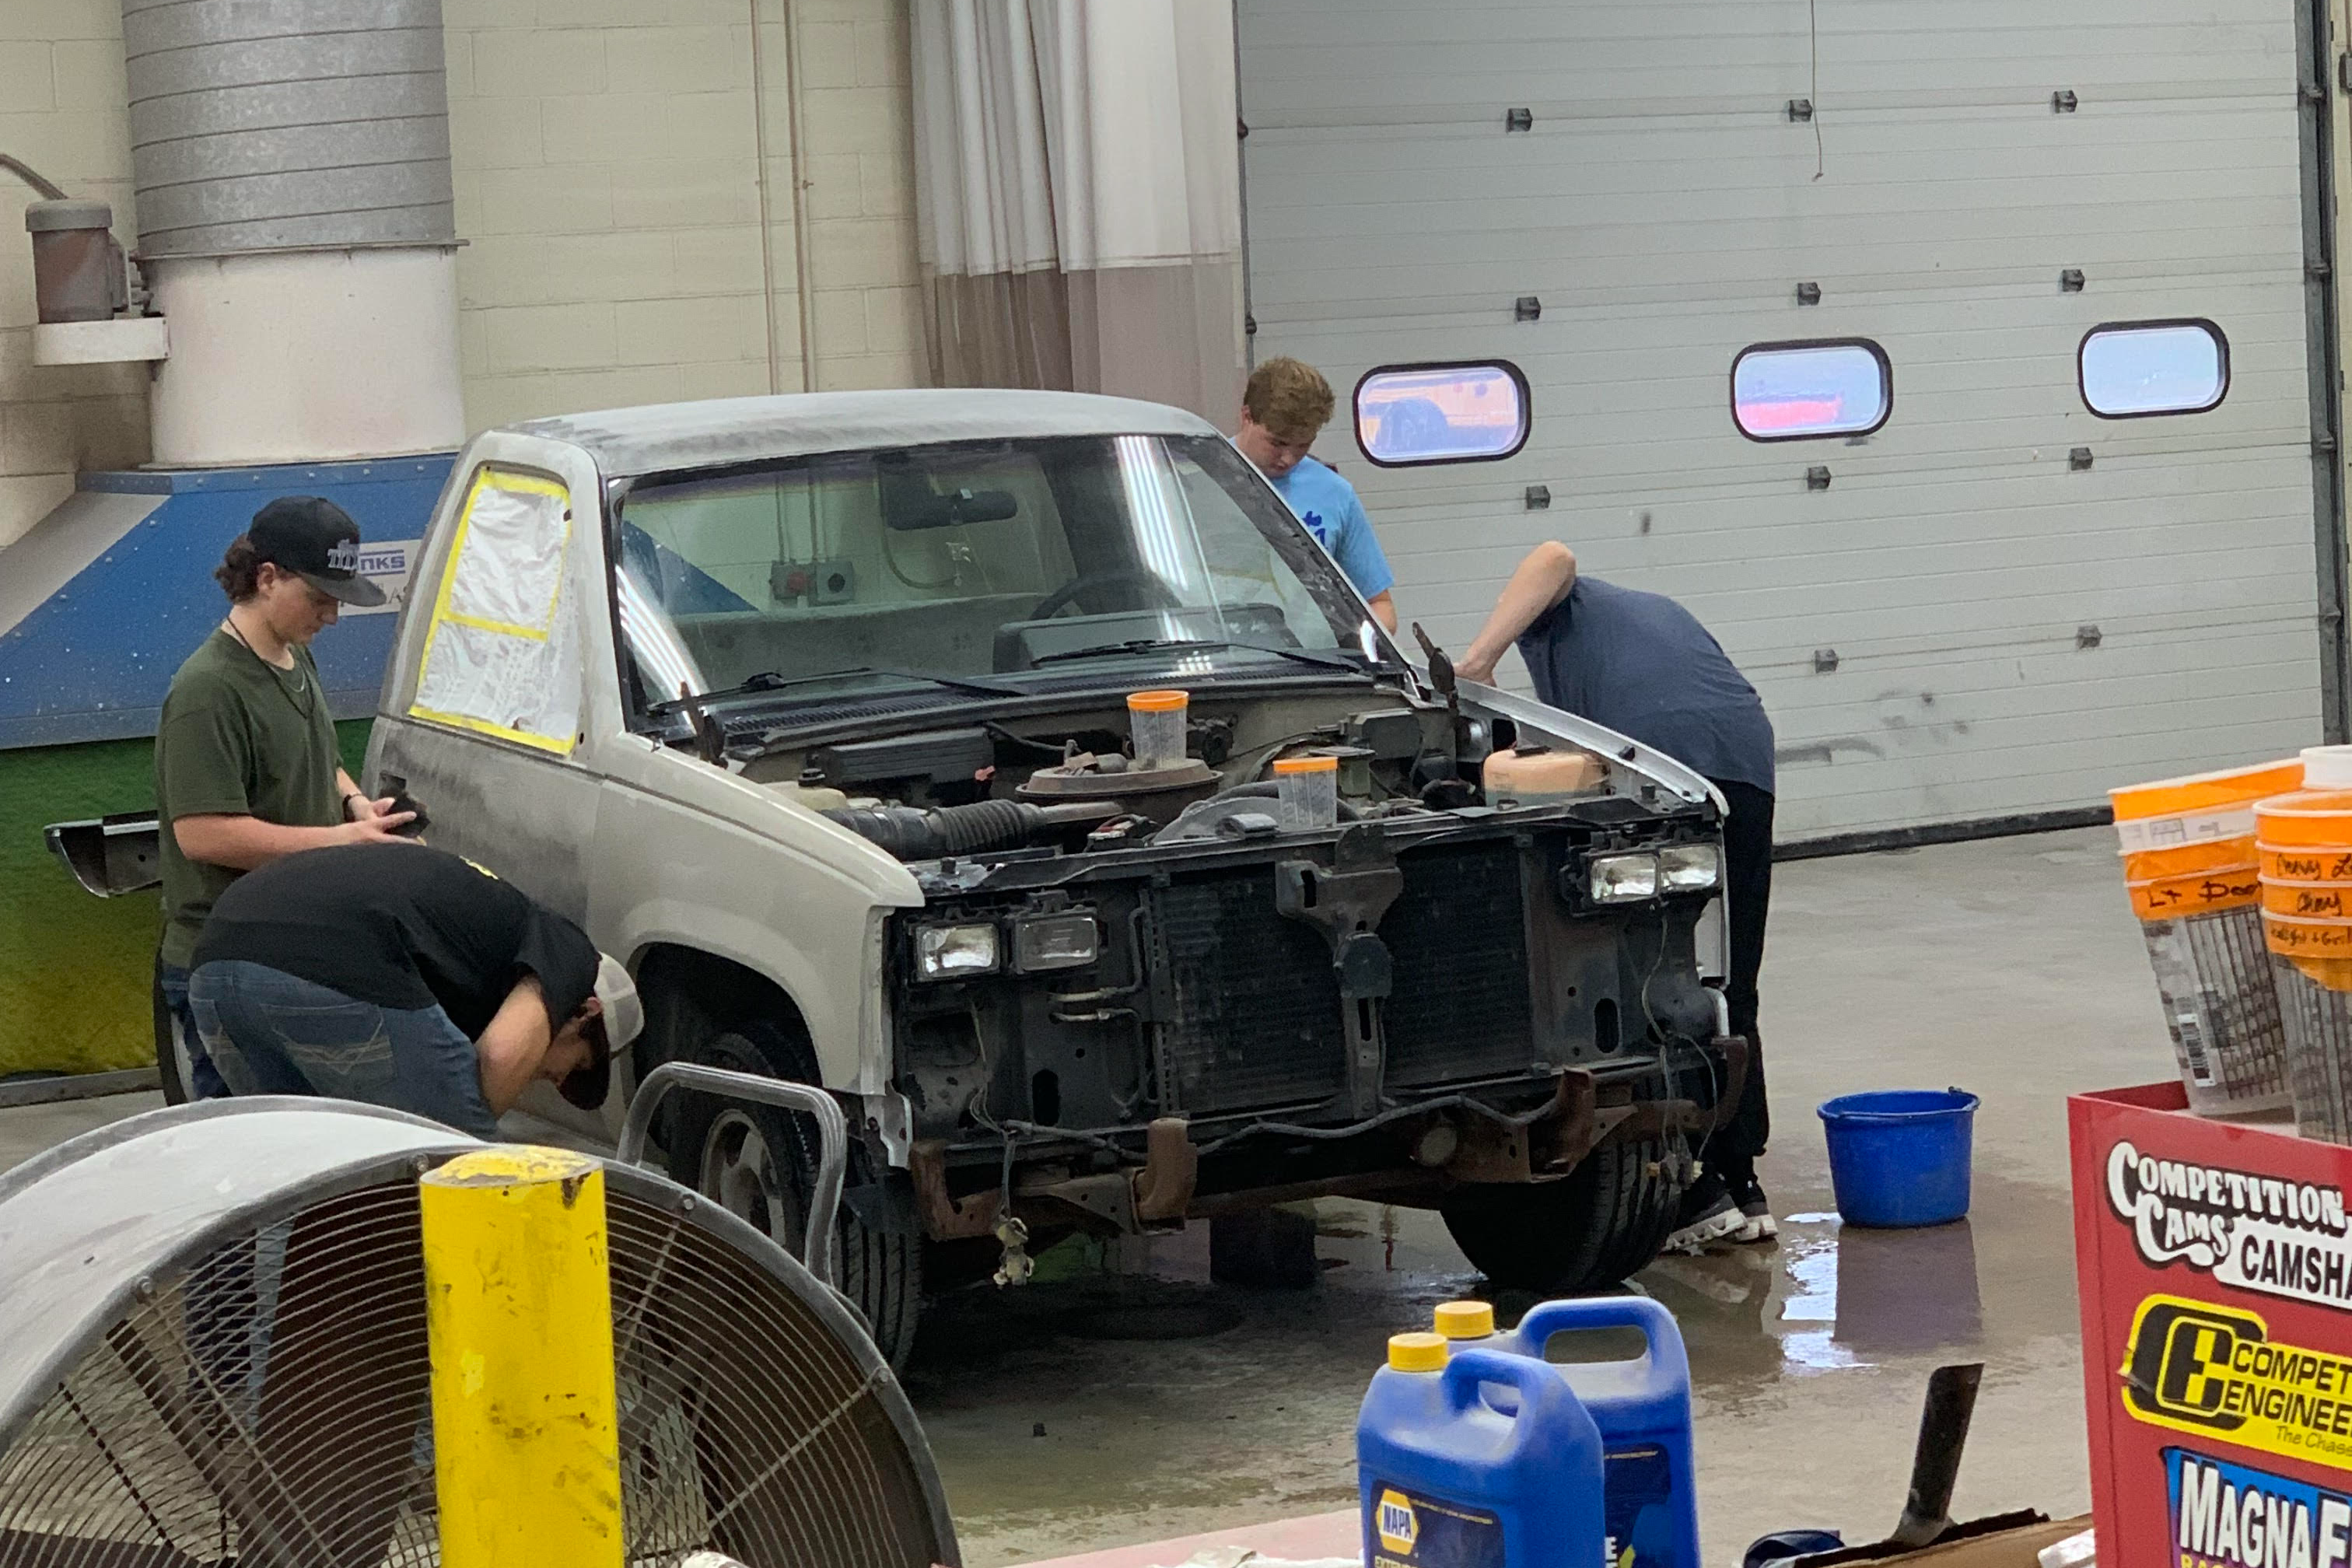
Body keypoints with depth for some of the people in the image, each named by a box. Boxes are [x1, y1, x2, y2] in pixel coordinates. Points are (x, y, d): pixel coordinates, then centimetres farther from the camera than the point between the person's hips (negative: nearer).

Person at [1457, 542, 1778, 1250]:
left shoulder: (1556, 611, 25)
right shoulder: (1657, 611, 40)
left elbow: (1554, 559, -1)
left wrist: (1475, 661, -9)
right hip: (1748, 754, 6)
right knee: (1729, 992, 16)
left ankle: (1696, 1196, 4)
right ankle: (1741, 1190, 19)